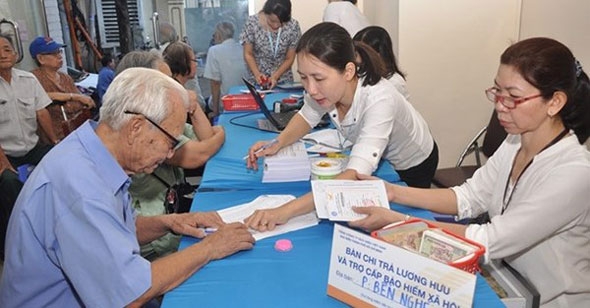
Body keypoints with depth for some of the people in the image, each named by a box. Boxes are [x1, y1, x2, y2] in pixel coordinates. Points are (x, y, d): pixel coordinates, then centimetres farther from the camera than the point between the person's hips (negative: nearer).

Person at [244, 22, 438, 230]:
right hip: (379, 159, 4)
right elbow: (307, 116, -6)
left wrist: (286, 211, -63)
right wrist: (278, 143, -26)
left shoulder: (378, 100, -45)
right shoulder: (324, 87, -29)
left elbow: (355, 176, -53)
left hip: (412, 165, -4)